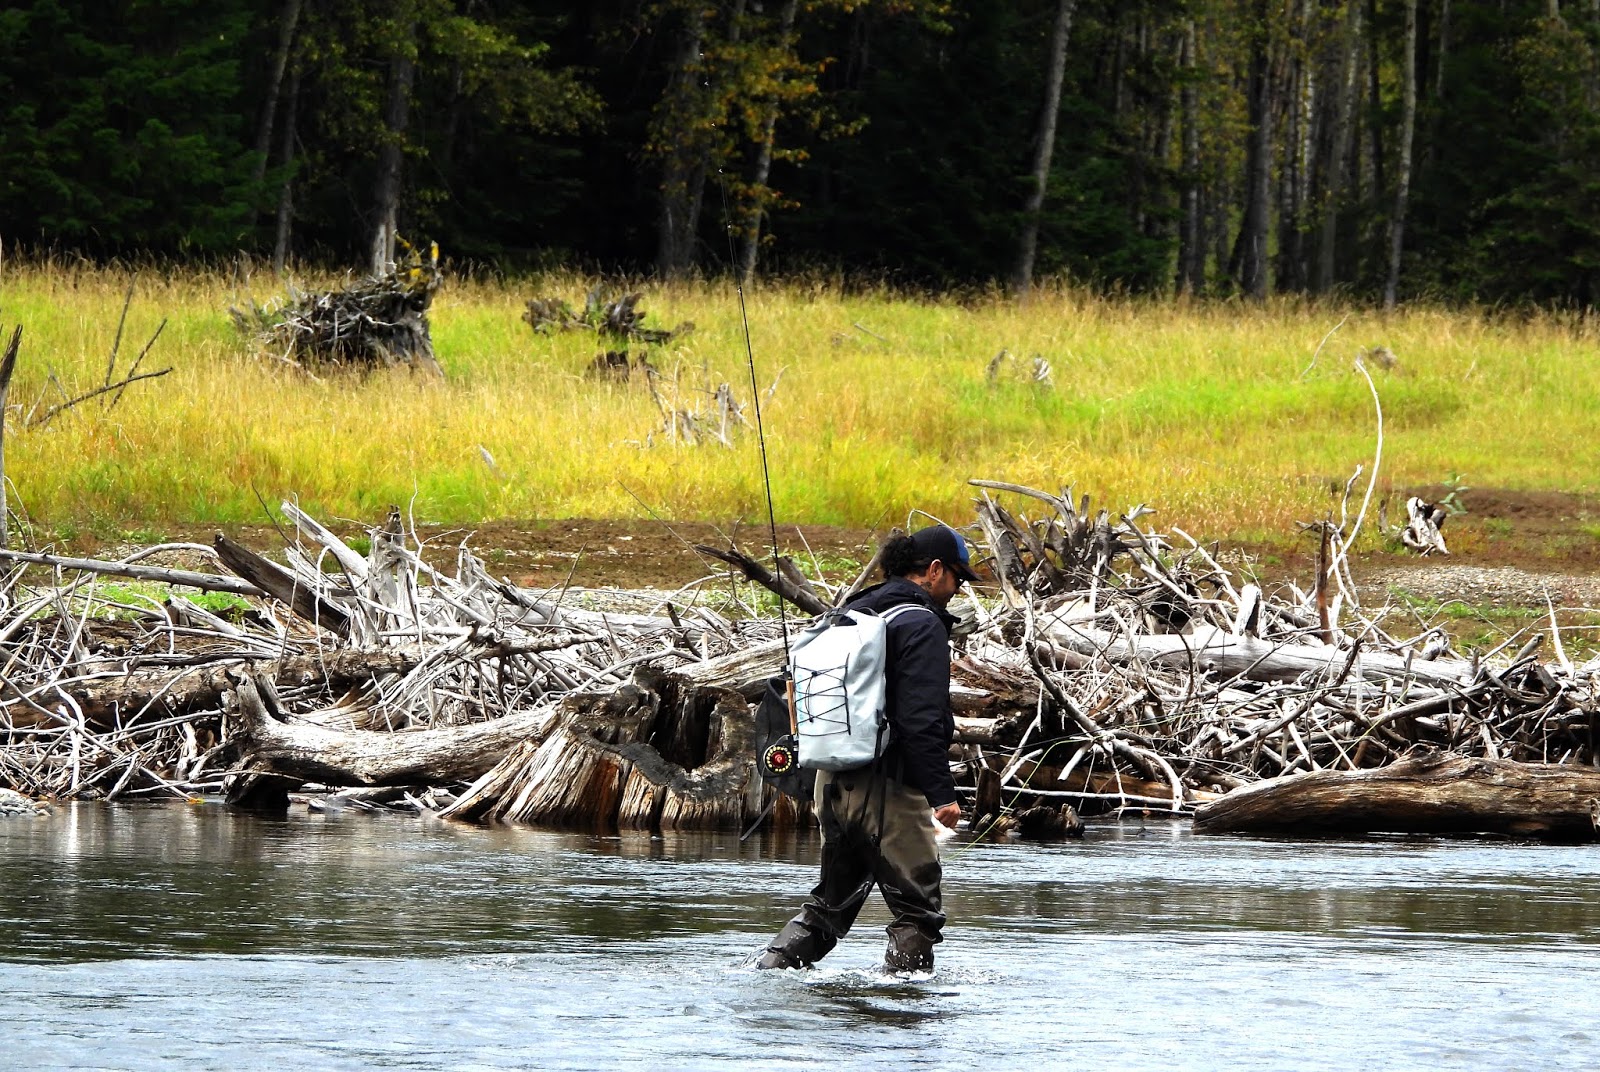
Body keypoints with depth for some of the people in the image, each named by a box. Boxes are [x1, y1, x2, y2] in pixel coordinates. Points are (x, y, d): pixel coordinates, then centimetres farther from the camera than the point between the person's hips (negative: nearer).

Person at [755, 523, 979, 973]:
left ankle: (769, 967, 8)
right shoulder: (921, 626, -12)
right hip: (889, 786, -8)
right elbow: (922, 721, -21)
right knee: (916, 909, 0)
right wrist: (941, 793, -21)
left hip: (833, 780, 8)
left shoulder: (850, 615, 15)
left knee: (833, 900, 18)